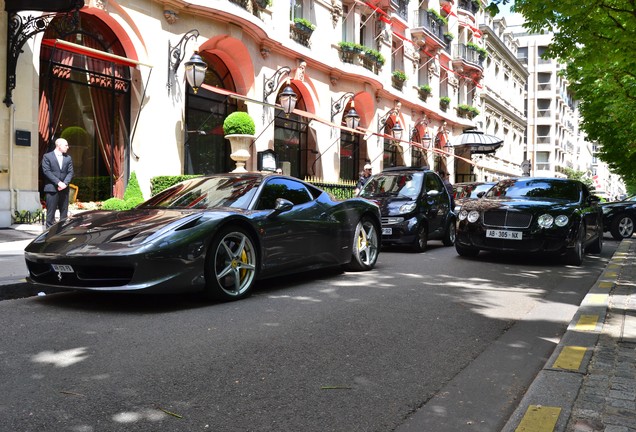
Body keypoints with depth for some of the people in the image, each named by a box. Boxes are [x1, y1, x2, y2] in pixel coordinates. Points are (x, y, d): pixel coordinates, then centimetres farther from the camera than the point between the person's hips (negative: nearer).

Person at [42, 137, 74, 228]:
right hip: (52, 189, -4)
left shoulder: (68, 158, 14)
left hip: (64, 189, 4)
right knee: (51, 213, -3)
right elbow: (46, 171, -7)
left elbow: (70, 172, 8)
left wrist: (65, 183, -9)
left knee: (64, 212, 4)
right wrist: (58, 182, -15)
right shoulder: (47, 156, 1)